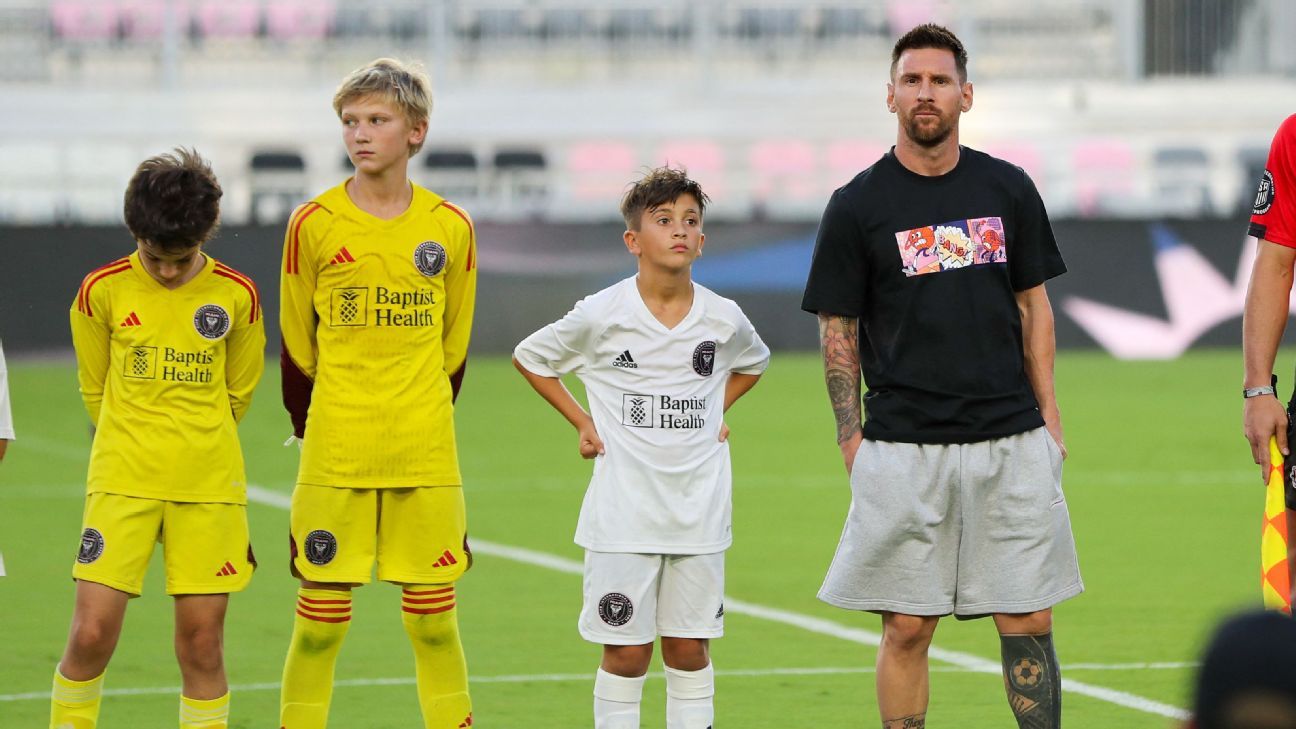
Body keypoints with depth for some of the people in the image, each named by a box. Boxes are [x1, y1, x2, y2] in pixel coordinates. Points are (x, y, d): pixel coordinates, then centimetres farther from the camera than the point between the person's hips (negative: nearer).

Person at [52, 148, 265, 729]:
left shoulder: (236, 297, 0)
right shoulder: (102, 291, -2)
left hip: (209, 488, 1)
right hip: (122, 484, -1)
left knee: (201, 641, 0)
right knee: (91, 634, -8)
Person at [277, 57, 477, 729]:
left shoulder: (450, 229, 3)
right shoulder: (313, 226, -2)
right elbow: (297, 345, 7)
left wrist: (425, 421, 13)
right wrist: (310, 427, 10)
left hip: (426, 459, 1)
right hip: (334, 460, -1)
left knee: (433, 617, 4)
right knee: (319, 620, 0)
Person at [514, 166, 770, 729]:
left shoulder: (723, 319, 0)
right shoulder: (602, 315, -8)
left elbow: (753, 362, 24)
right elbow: (529, 357, 7)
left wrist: (717, 410, 10)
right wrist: (581, 422, 1)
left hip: (699, 512, 3)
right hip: (623, 511, -2)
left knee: (689, 646, 7)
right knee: (627, 650, 0)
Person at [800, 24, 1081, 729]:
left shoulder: (1008, 190, 8)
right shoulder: (857, 206, 1)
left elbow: (1033, 306, 14)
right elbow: (837, 330, 4)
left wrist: (1047, 416, 6)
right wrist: (851, 440, -4)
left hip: (1011, 440, 2)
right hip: (903, 450, -2)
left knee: (1028, 623, 2)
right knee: (906, 627, -1)